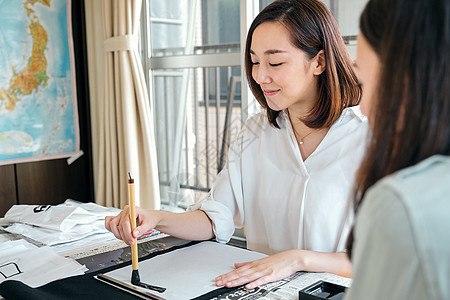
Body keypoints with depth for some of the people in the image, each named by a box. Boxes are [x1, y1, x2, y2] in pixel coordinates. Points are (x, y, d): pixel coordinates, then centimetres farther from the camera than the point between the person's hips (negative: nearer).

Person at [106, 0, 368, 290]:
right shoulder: (256, 133, 5)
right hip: (261, 287, 2)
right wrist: (156, 219, -12)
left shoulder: (368, 139, -12)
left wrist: (299, 258, -22)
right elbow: (216, 217, 4)